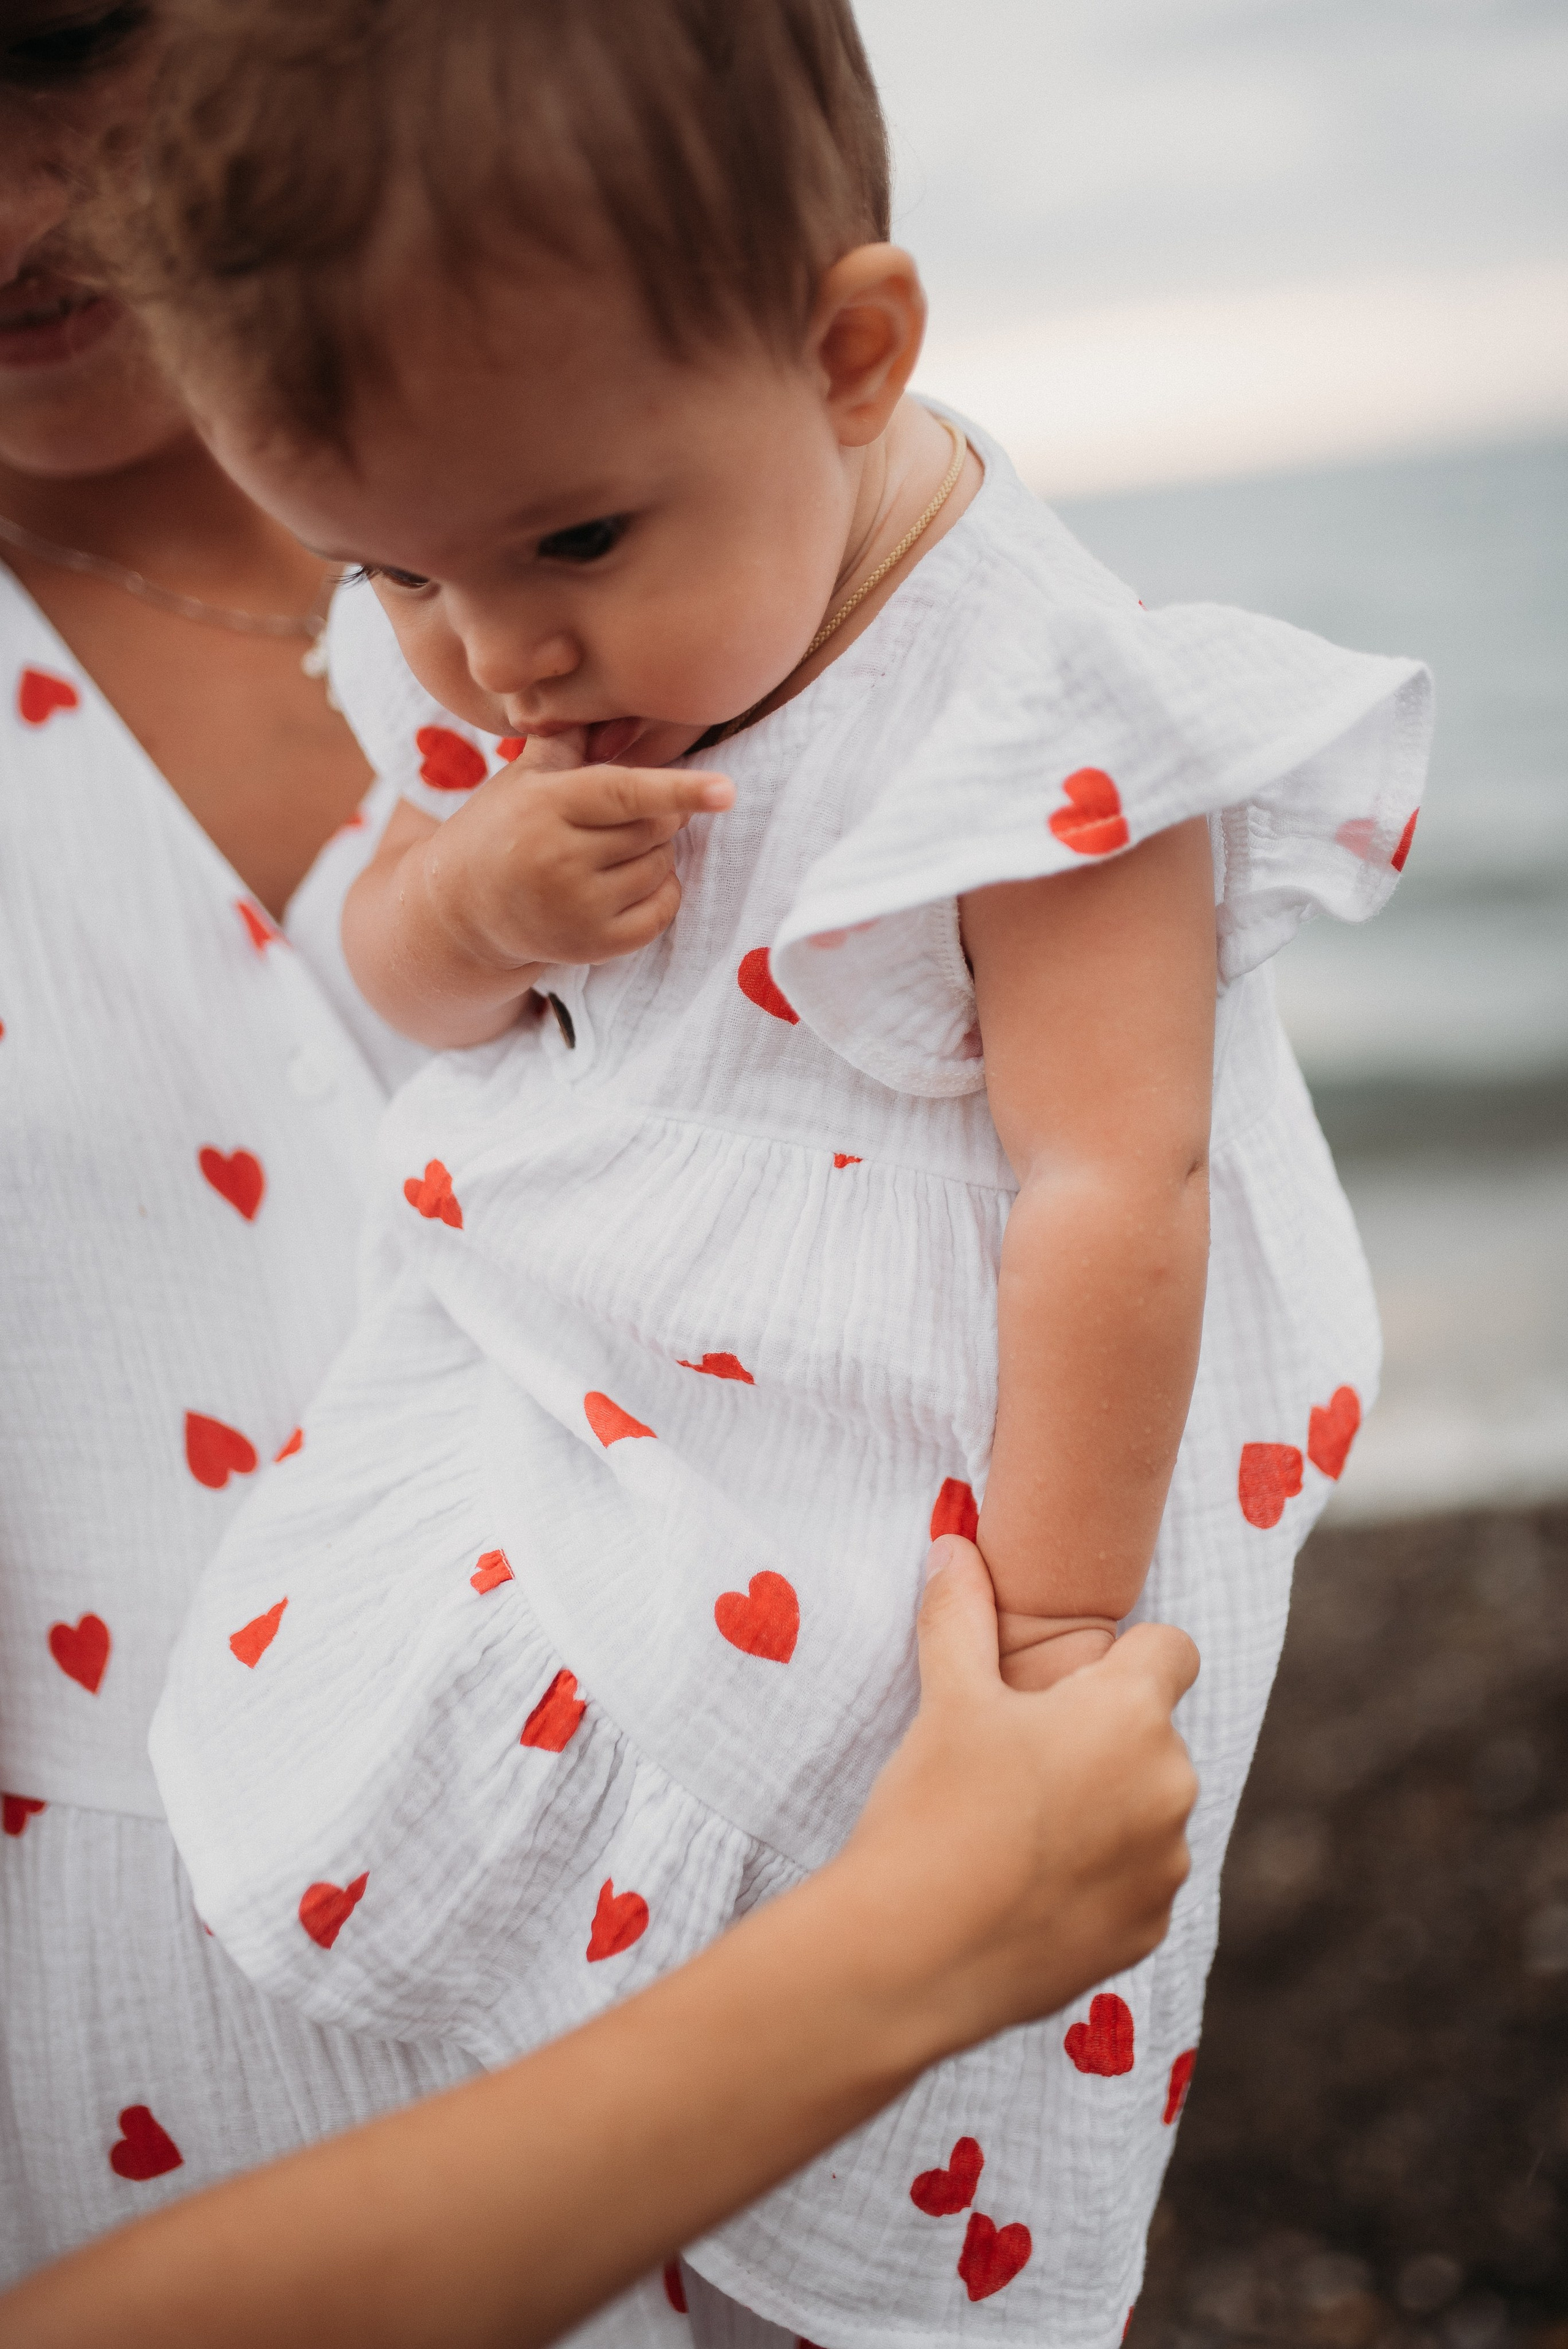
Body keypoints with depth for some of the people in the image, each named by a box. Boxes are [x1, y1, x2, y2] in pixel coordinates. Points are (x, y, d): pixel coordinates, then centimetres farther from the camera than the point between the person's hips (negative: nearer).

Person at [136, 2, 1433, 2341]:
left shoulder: (1038, 731, -23)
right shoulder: (523, 670, -3)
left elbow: (1113, 1183, -21)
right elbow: (390, 975, 7)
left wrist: (1055, 1633, -17)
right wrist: (464, 889, -18)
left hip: (914, 1498, -6)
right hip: (554, 1402, 6)